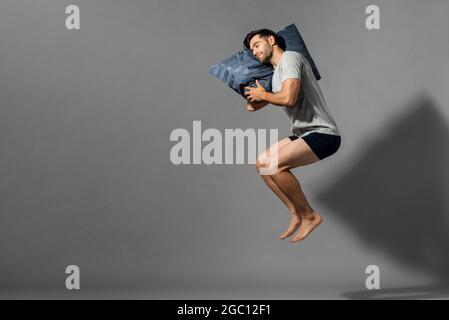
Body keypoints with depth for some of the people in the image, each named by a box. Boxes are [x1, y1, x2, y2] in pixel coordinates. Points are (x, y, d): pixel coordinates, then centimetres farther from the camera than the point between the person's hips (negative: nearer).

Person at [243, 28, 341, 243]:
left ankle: (309, 215, -8)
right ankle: (296, 214, 9)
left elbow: (288, 98, -23)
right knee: (261, 163, 9)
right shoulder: (275, 75, 21)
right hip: (305, 134, 10)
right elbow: (251, 106, 27)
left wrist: (262, 94, -5)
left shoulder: (289, 58, -8)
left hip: (323, 134, -10)